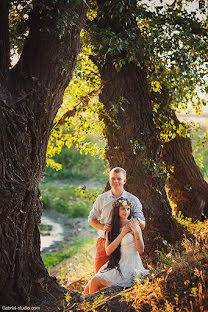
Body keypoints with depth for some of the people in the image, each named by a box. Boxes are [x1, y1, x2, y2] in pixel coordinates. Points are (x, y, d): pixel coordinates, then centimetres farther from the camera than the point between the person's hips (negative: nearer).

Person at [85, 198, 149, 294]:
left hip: (130, 265, -5)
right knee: (88, 289, -5)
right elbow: (108, 251, -2)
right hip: (115, 264, 5)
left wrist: (136, 231, -17)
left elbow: (141, 250, -6)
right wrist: (122, 234, -8)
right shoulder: (110, 228, 11)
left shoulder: (133, 224, -3)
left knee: (94, 282, -17)